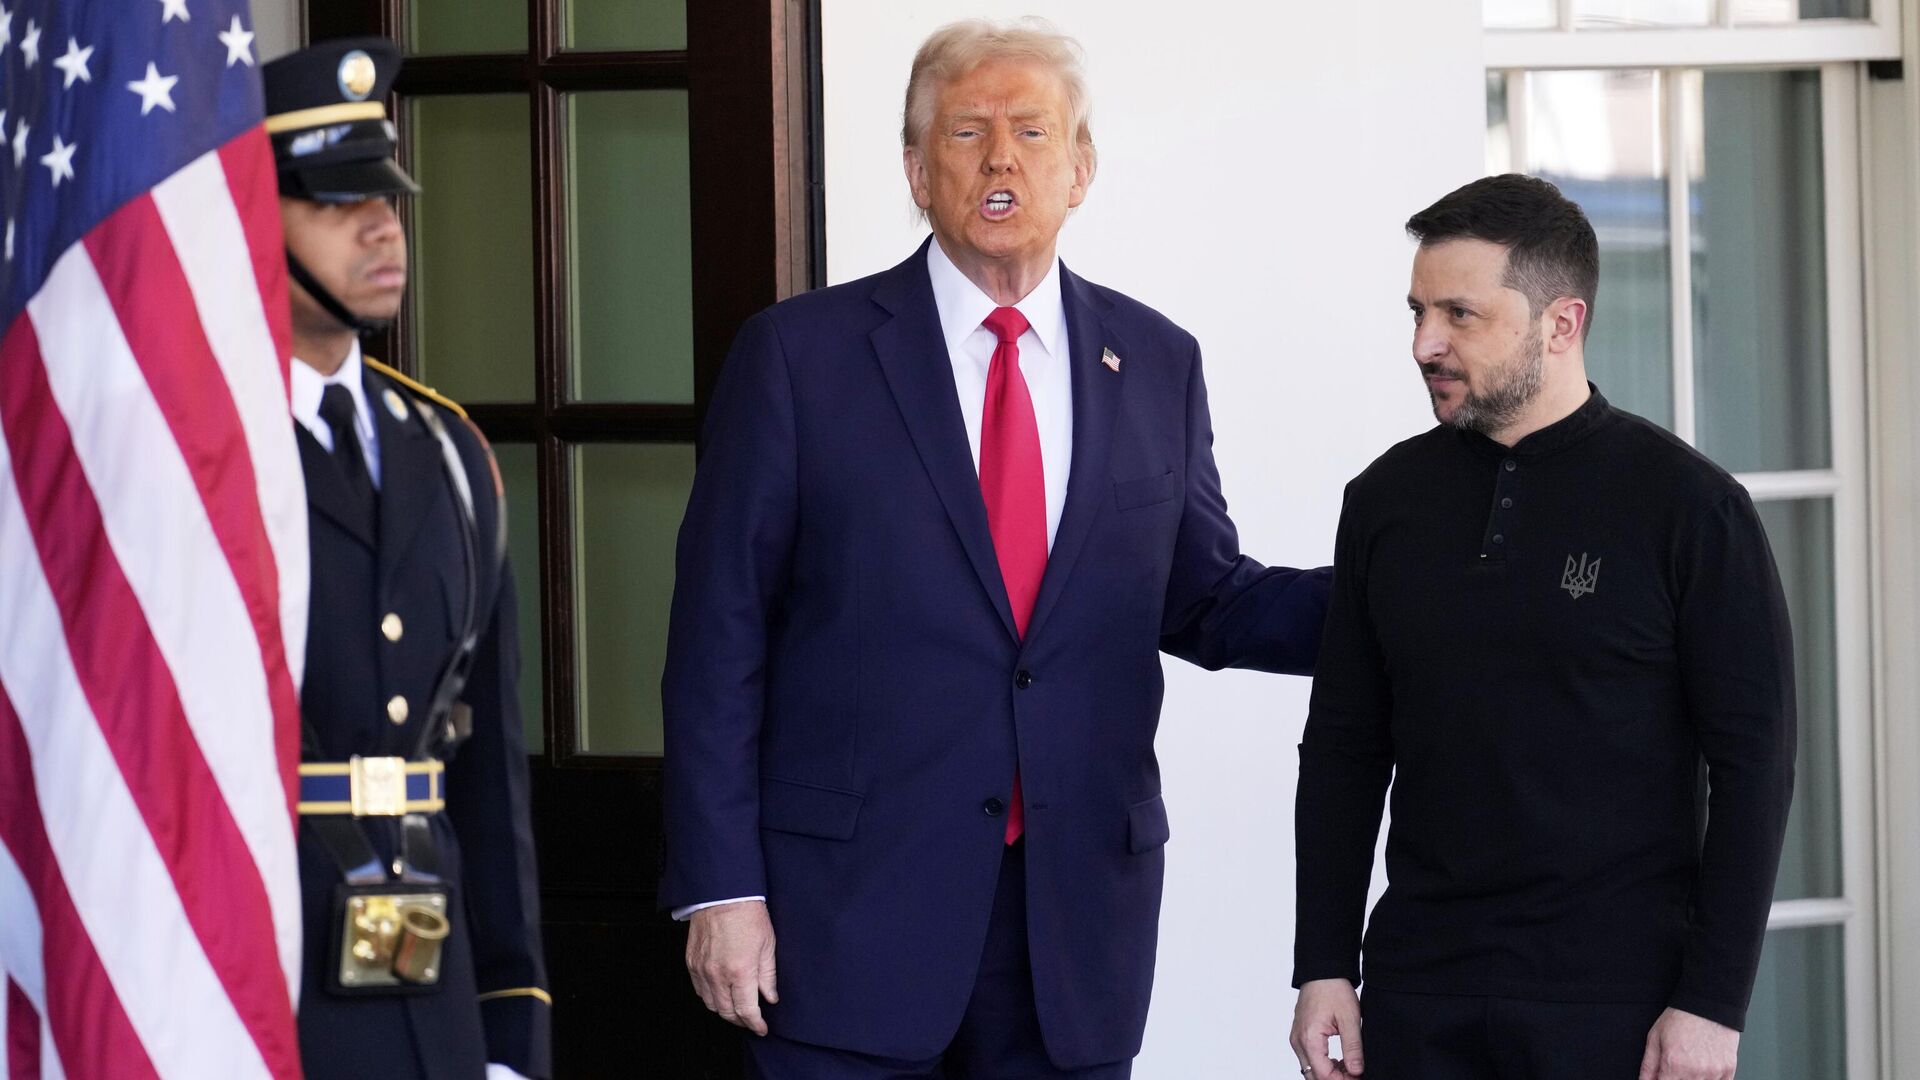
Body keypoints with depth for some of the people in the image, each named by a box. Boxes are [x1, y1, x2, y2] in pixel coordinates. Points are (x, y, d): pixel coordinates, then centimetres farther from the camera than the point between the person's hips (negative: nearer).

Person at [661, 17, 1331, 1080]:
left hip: (1082, 906, 3)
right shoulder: (800, 353, -1)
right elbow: (720, 633, -2)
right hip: (854, 902, -3)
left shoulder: (1156, 365, 9)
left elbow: (1203, 603, 16)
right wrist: (720, 885, -8)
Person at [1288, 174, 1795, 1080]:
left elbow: (1752, 762, -6)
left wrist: (1713, 1002, -12)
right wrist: (1324, 968, 5)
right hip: (1420, 999, 4)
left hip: (1616, 1001, -4)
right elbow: (1344, 747, 13)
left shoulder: (1686, 505, -4)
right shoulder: (1388, 499, 8)